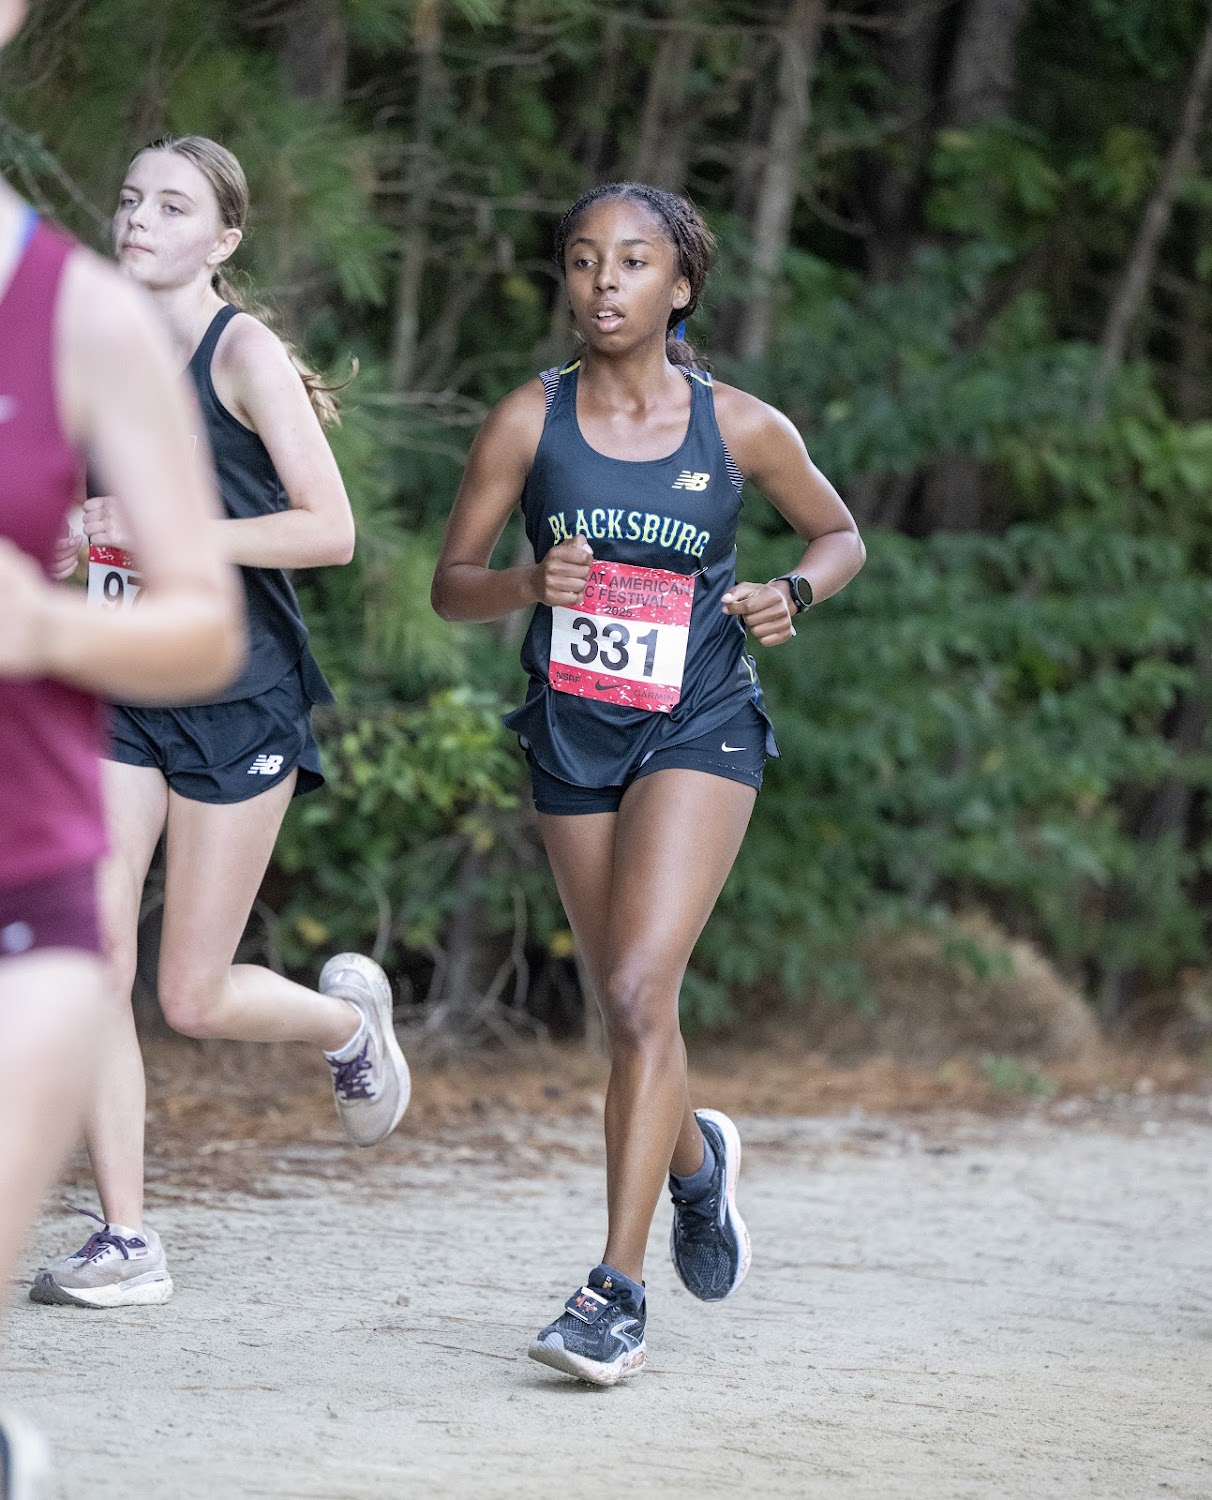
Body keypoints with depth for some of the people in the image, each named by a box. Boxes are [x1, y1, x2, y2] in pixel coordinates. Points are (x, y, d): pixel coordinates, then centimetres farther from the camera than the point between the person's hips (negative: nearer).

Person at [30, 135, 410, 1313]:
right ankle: (125, 1244, -2)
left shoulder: (245, 353, -9)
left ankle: (348, 1015, 32)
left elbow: (330, 530, -16)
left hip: (237, 699, -5)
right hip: (123, 692, 5)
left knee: (193, 996, -1)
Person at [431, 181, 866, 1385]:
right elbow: (450, 584, 0)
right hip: (573, 737, 3)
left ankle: (618, 1290, -17)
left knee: (639, 991, -18)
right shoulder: (531, 421, -4)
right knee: (628, 1015, 12)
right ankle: (696, 1161, 46)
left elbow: (840, 534, 12)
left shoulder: (740, 428, -4)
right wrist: (528, 584, -21)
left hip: (699, 730, -3)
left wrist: (793, 593, -9)